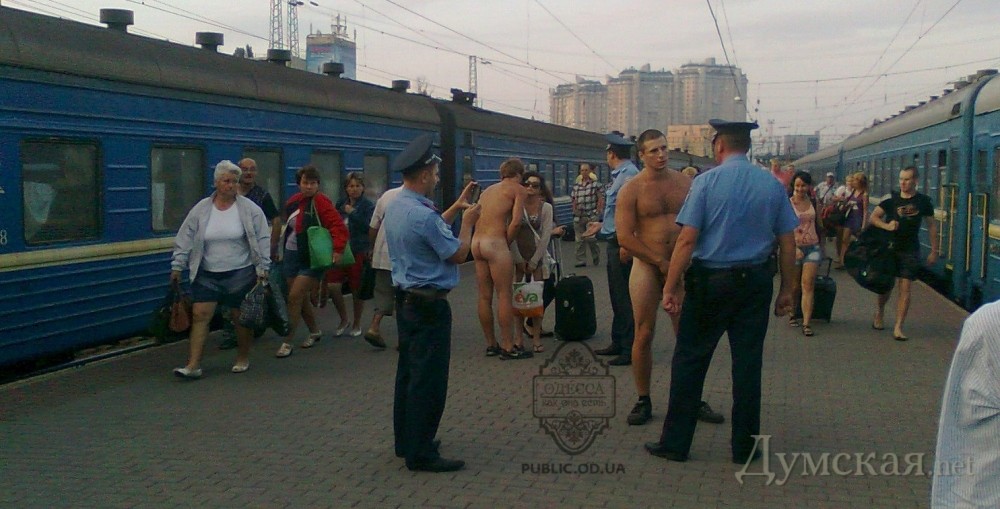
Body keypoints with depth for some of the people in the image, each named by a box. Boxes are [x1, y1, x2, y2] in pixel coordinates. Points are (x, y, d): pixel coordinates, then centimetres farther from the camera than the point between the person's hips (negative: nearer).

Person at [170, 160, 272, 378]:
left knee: (241, 317, 7)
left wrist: (262, 268, -8)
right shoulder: (201, 209, 1)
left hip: (240, 274, -2)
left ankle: (243, 359, 25)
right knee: (200, 315, -5)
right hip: (207, 274, 2)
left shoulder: (249, 209, -5)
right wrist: (177, 266, 2)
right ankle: (193, 365, -4)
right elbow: (185, 239, 5)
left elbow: (263, 240, -4)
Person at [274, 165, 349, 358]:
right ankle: (315, 331, 37)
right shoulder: (293, 202, 7)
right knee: (301, 298, 15)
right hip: (291, 255, 7)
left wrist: (337, 250, -30)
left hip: (311, 259, -7)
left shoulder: (321, 202, -13)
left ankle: (287, 342, -3)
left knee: (295, 297, -12)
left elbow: (339, 227, -20)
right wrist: (283, 250, 17)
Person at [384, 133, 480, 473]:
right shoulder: (423, 215, -23)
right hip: (429, 304, -10)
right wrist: (468, 221, 0)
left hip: (405, 299, 10)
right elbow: (458, 254, -14)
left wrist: (456, 207, 20)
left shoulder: (395, 207, 7)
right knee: (429, 379, -4)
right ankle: (421, 454, 2)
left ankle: (406, 441, 27)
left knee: (408, 371, 17)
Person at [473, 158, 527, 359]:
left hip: (477, 242, 7)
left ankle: (491, 344, 19)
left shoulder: (488, 190, 23)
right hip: (495, 242, -7)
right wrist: (507, 243, 1)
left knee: (484, 296, 11)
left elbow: (478, 217, 15)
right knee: (505, 295, -2)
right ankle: (508, 347, -1)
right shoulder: (518, 189, 4)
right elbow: (516, 221, -10)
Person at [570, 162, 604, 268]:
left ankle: (596, 255, 15)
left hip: (591, 216, -4)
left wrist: (597, 211, -9)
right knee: (580, 240, 6)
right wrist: (575, 210, 2)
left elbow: (601, 200, -4)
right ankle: (581, 261, 12)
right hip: (578, 216, 4)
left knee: (590, 238, -12)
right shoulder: (576, 185, 11)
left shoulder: (595, 184, -2)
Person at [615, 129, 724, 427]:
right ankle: (643, 401, 13)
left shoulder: (685, 183, 6)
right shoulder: (632, 190, -4)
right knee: (644, 335, 1)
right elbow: (624, 237, -11)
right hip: (646, 267, -3)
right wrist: (660, 262, -13)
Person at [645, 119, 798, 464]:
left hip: (710, 281, -3)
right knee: (747, 363, 9)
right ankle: (745, 446, 17)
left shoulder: (706, 182, -8)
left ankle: (675, 443, 12)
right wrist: (787, 290, 14)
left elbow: (687, 240, -12)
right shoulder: (773, 186, 3)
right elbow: (788, 244, 4)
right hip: (755, 283, 3)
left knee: (690, 361, 6)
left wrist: (670, 288, -8)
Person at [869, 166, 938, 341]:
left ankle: (898, 327, -2)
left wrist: (934, 251, 6)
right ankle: (879, 314, 37)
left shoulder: (923, 201, 0)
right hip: (889, 248, 0)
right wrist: (886, 226, -24)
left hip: (910, 250, 0)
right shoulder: (891, 199, -2)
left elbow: (931, 225, 8)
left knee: (905, 288, -4)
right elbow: (874, 217, -4)